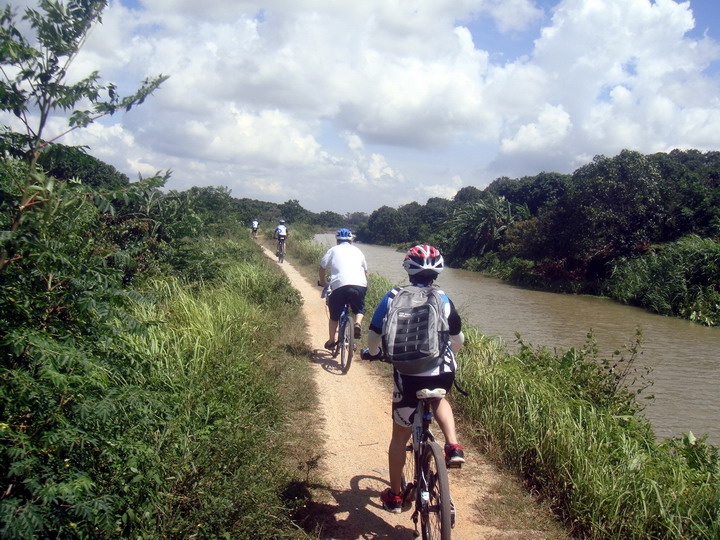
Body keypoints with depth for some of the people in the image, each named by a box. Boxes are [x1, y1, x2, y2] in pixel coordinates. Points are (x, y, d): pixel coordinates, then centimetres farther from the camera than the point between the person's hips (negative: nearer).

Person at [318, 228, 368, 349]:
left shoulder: (333, 250, 18)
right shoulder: (357, 250, 25)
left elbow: (322, 269, 17)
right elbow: (365, 270, 29)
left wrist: (323, 282, 34)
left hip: (339, 285, -1)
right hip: (360, 285, 1)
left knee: (334, 315, 18)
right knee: (359, 309, 24)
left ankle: (331, 341, 25)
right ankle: (358, 323, -6)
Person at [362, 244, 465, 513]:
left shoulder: (393, 297, 1)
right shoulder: (443, 299, 5)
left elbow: (374, 335, 6)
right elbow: (458, 340, 13)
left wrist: (372, 352, 28)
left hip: (409, 374, -1)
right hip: (444, 372, 2)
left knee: (400, 435, 17)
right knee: (438, 398, 37)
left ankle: (394, 496, 29)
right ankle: (453, 446, 14)